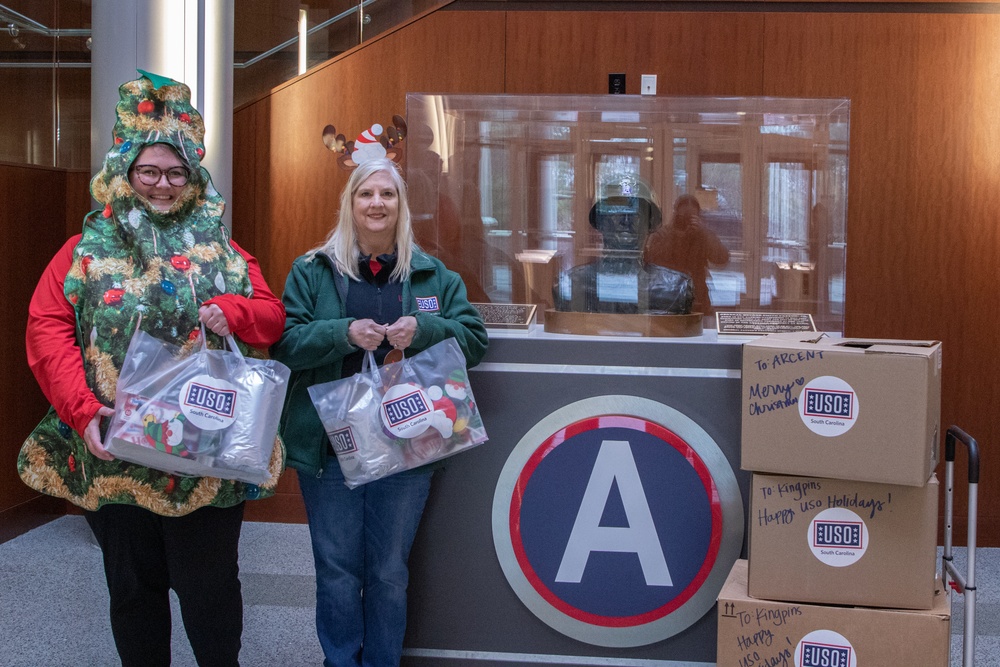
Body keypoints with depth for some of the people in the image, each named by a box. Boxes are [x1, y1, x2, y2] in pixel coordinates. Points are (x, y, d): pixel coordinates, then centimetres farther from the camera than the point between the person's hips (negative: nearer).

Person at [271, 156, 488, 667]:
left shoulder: (434, 276, 8)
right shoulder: (311, 272, 4)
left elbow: (474, 338, 1)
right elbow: (285, 342, -6)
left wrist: (422, 330, -17)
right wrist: (344, 333, -22)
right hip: (329, 446, -1)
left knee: (390, 573, 10)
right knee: (337, 571, 7)